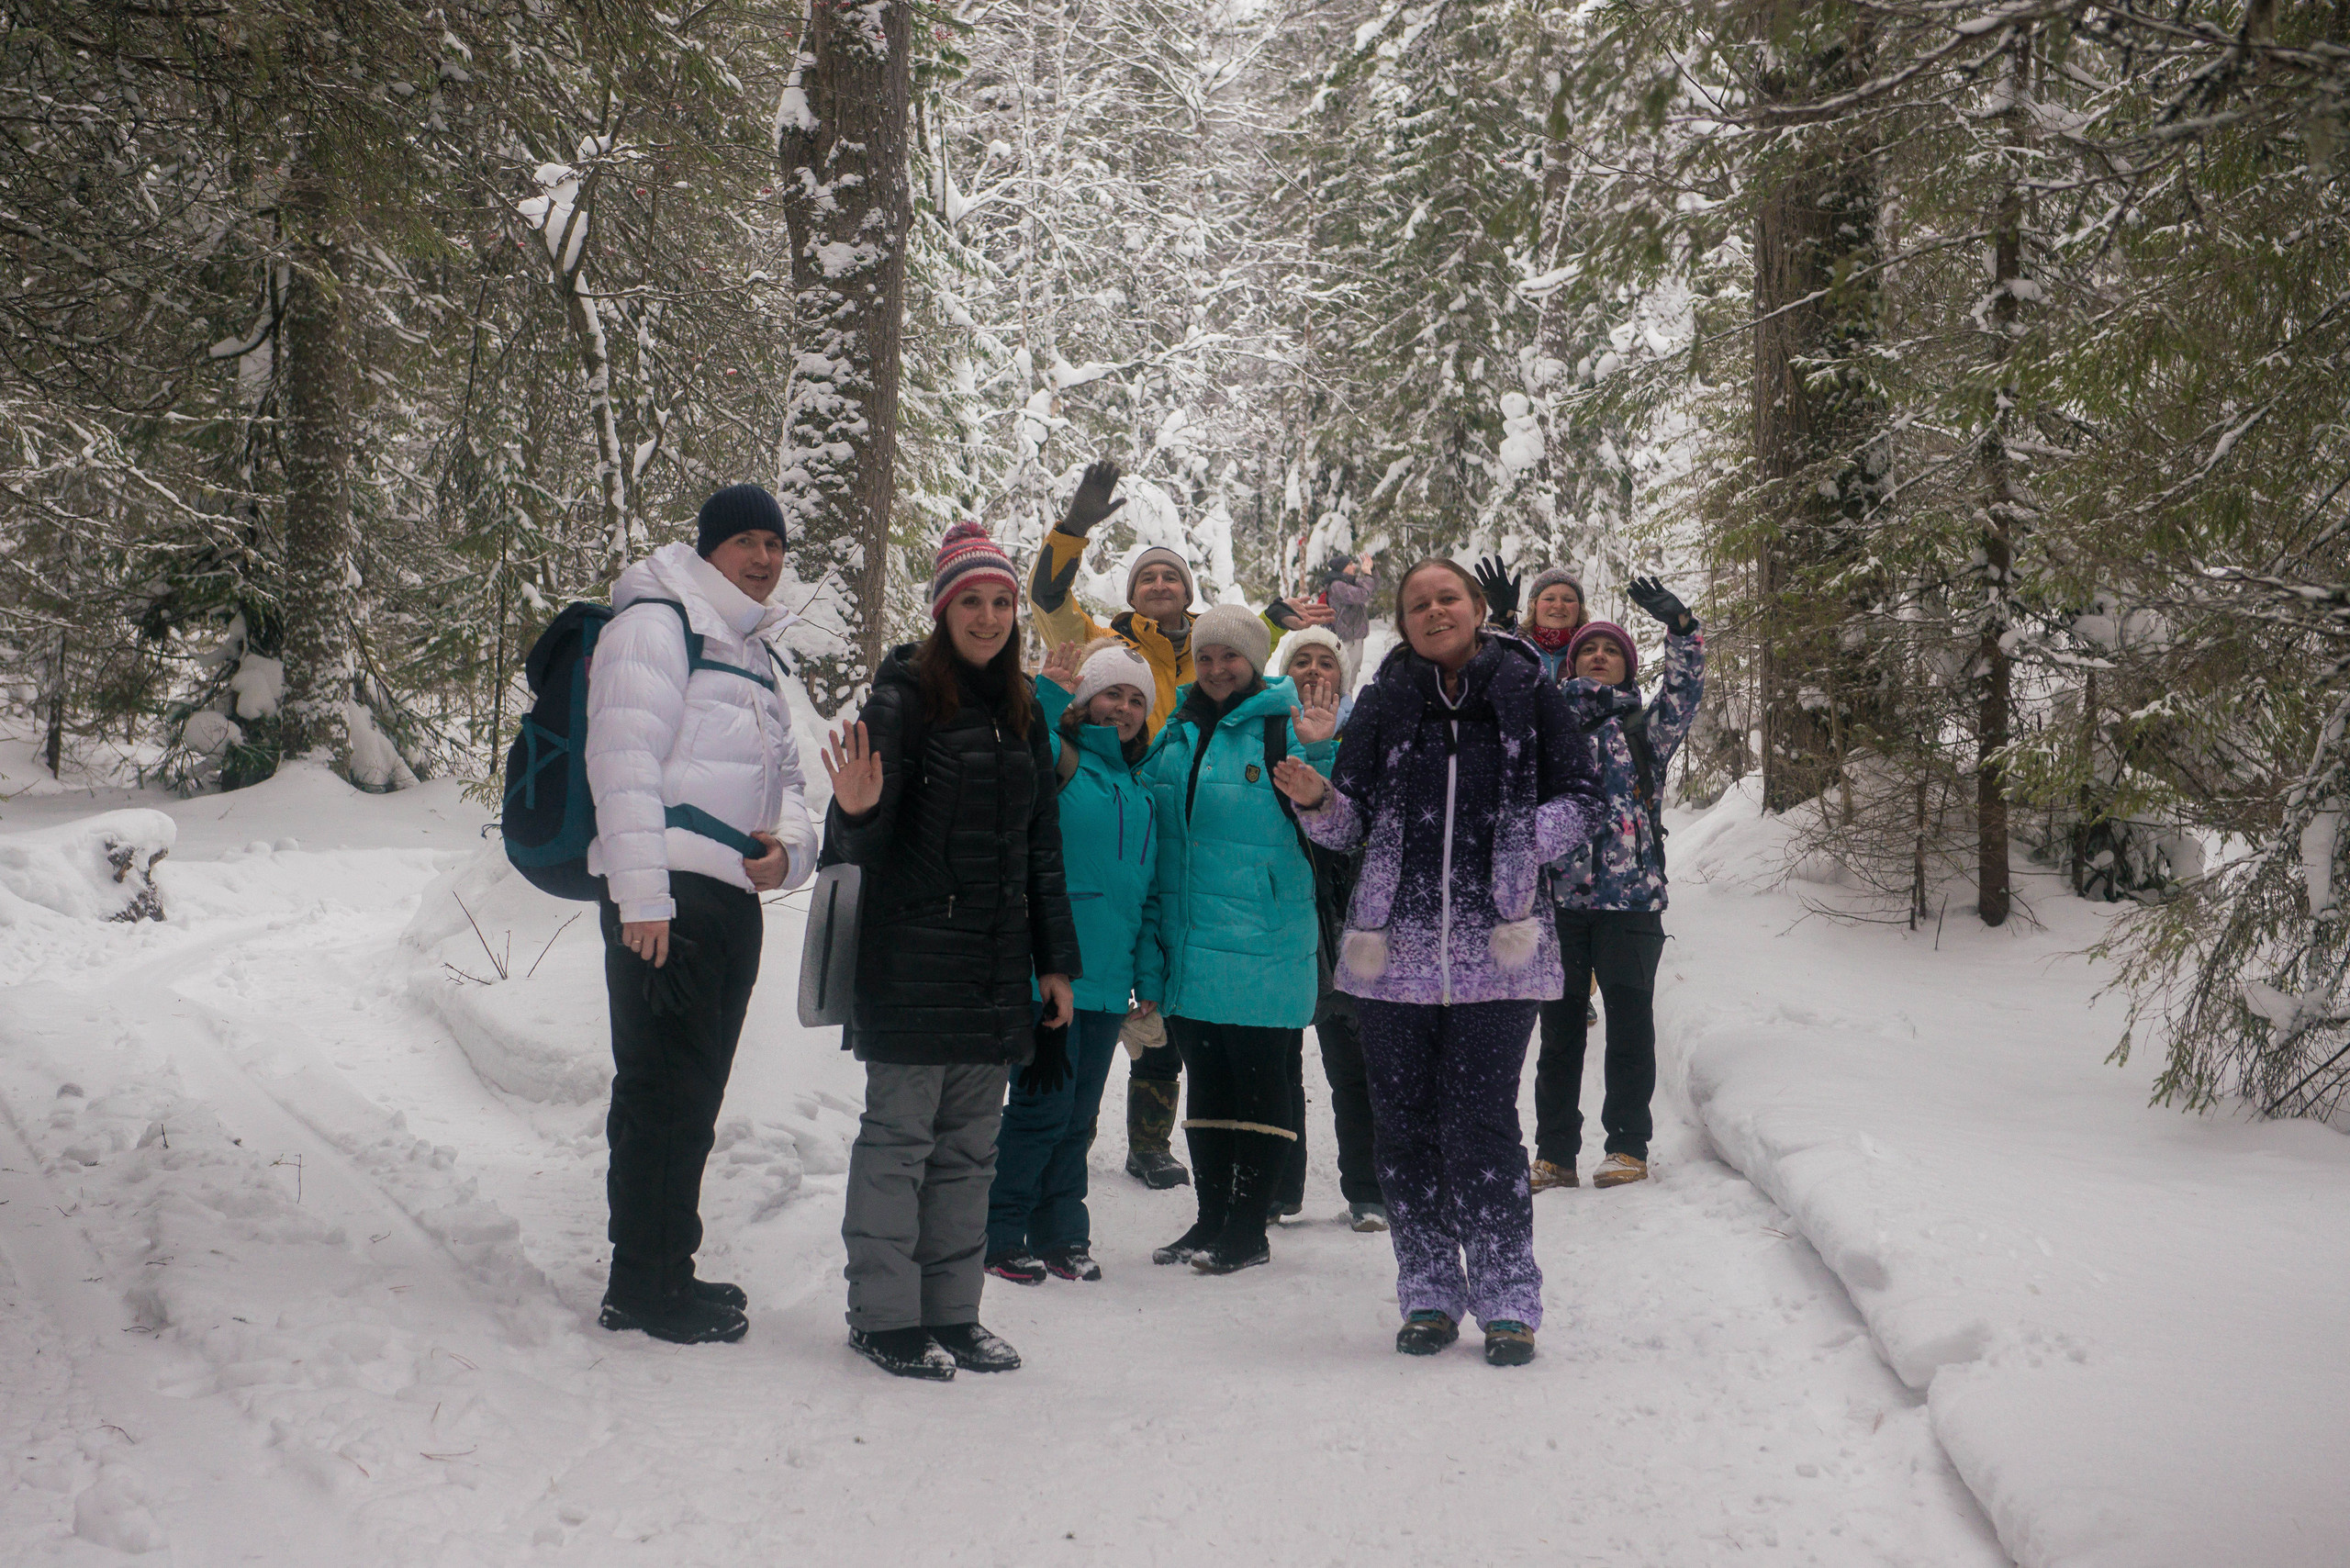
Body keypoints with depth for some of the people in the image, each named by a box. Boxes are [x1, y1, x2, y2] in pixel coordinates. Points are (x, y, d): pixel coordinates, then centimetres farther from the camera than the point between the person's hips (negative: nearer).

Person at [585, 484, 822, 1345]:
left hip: (733, 897, 9)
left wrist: (790, 843, 1)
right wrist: (642, 895, -22)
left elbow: (782, 771, 25)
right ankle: (644, 1289, 0)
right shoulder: (655, 622, -6)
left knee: (693, 1095, 14)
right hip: (666, 898, -9)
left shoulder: (754, 649, 22)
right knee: (663, 1089, -7)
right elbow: (624, 759, -15)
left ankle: (666, 1270, 23)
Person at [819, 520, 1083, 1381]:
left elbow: (1043, 847, 18)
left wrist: (1056, 959, 16)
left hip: (996, 968, 6)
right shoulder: (904, 699, -6)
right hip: (913, 962, -6)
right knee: (899, 1136, -1)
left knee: (970, 1146, 10)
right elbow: (859, 841, -10)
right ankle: (884, 1314, 9)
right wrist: (858, 812, -34)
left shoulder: (1022, 713, 13)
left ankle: (950, 1311, 18)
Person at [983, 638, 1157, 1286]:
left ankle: (1059, 1233, 22)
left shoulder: (1141, 787, 19)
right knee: (1045, 1103, -7)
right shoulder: (1058, 761, -1)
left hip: (1108, 977, 7)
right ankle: (997, 1234, 6)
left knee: (1080, 1111, 12)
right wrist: (1047, 697, -23)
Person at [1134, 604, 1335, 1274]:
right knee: (1207, 1085, 14)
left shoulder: (1286, 728, -4)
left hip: (1262, 950, -6)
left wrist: (1320, 756, -25)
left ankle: (1247, 1226, 13)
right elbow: (1154, 847, 13)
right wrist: (1149, 953, 10)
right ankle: (1211, 1219, 24)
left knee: (1258, 1084, 3)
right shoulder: (1176, 736, 12)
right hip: (1188, 951, 6)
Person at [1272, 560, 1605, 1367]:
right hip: (1395, 948, 3)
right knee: (1404, 1124, 5)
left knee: (1481, 1123, -7)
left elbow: (1582, 796, 9)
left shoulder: (1526, 690, 6)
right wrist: (1316, 800, -11)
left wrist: (1523, 838, -8)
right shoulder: (1383, 702, 10)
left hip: (1497, 945, -2)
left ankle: (1507, 1300, 5)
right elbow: (1354, 821, 10)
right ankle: (1429, 1295, 17)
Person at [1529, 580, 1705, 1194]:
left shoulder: (1644, 727, 11)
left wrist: (1679, 626, -18)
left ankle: (1628, 1147, 10)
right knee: (1560, 1022, 5)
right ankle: (1555, 1154, 11)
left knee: (1629, 1020, 1)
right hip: (1557, 895, 1)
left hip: (1631, 895, -1)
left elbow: (1685, 688, -3)